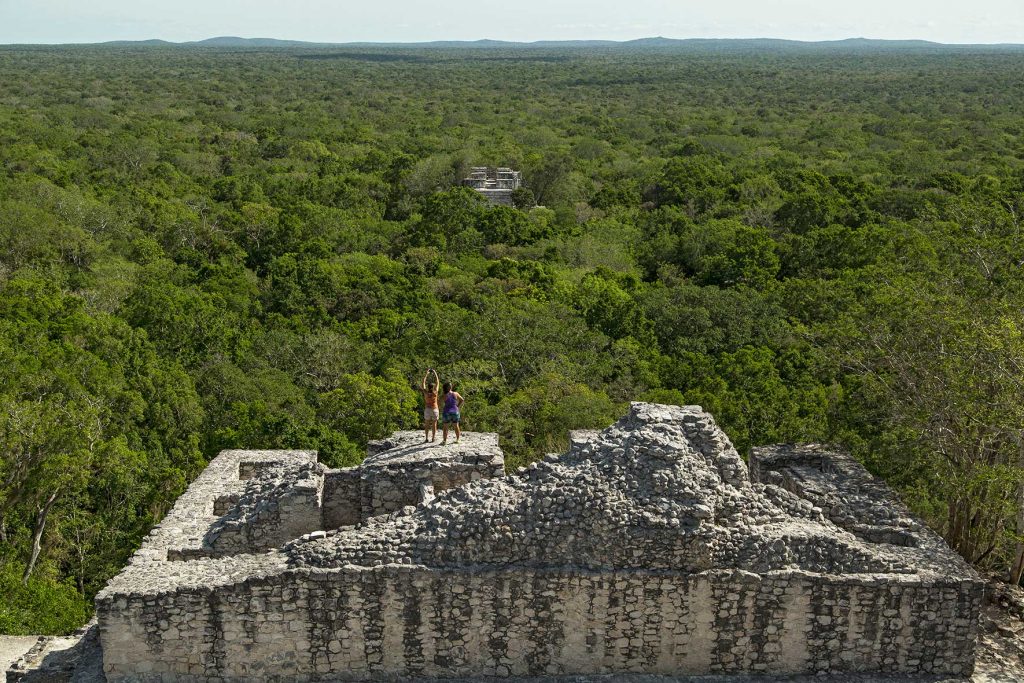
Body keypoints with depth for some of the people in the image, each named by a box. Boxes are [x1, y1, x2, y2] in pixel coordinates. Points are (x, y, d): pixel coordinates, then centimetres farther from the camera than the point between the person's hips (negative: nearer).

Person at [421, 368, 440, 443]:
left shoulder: (426, 393, -11)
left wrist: (427, 374, 5)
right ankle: (433, 438, 5)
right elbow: (437, 382, -3)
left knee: (427, 424, 7)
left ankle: (426, 438, 3)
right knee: (434, 424, 6)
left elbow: (423, 382, -1)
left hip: (427, 409, 1)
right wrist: (435, 373, 4)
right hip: (435, 410, -1)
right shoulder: (435, 393, -12)